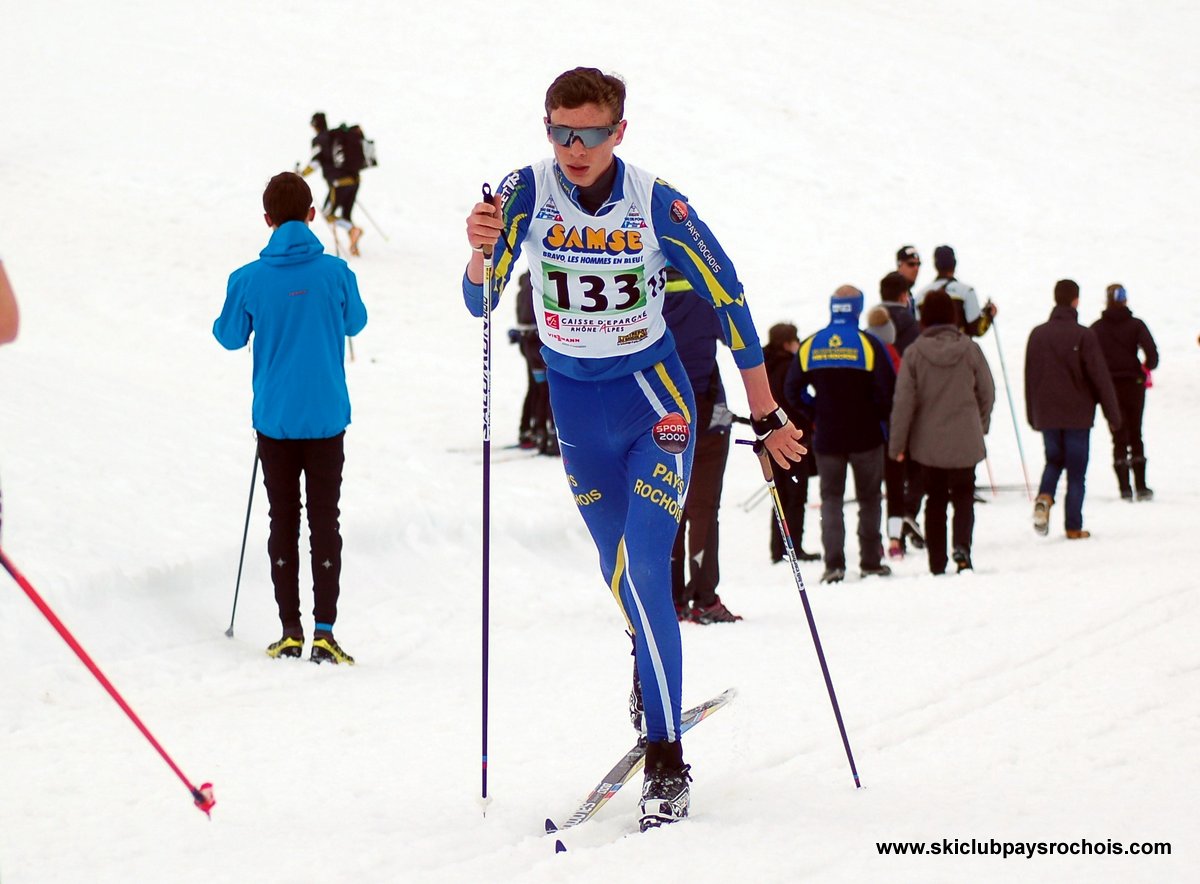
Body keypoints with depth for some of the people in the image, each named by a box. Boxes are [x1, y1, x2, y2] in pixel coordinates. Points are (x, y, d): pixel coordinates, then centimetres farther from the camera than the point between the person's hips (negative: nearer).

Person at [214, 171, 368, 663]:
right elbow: (355, 323, 9)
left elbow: (229, 338, 3)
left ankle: (291, 632, 10)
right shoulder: (335, 272, -8)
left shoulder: (248, 280, -9)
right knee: (325, 522, 3)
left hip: (274, 420, 0)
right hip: (327, 419, 0)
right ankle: (324, 634, -5)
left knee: (284, 524, 11)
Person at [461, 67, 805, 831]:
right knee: (621, 569, 15)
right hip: (576, 403, 3)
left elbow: (729, 302, -7)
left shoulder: (658, 205, -18)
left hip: (655, 396, -3)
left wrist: (768, 416, -3)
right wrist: (482, 257, -37)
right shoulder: (526, 193, -14)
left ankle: (667, 759, -11)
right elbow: (481, 304, -13)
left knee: (645, 569, -16)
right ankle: (656, 669, 45)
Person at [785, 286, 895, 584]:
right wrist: (881, 415, 6)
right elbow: (888, 391, -13)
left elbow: (792, 389, 2)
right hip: (866, 436, -2)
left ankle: (834, 563, -5)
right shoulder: (869, 344, -11)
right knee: (869, 499, 11)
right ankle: (870, 562, 14)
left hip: (827, 437, 2)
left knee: (831, 499, 7)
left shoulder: (809, 346, -1)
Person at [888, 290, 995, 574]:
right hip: (965, 441, 0)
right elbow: (987, 393, 2)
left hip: (928, 442, 0)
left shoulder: (914, 353, -9)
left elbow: (903, 401, -8)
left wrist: (897, 443, -1)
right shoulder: (970, 350, -7)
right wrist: (980, 426, 20)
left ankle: (937, 563, 11)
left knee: (935, 500, 12)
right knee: (963, 496, 10)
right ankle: (962, 545, -16)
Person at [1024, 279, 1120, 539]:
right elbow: (1100, 378, -10)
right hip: (1077, 414, -4)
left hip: (1046, 415, 4)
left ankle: (1044, 497, -8)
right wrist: (1113, 414, -2)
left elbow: (1029, 378, 10)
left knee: (1054, 459, 21)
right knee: (1076, 470, 5)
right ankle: (1074, 527, 3)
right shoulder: (1084, 336, -11)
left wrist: (1032, 415, 20)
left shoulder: (1037, 334, 3)